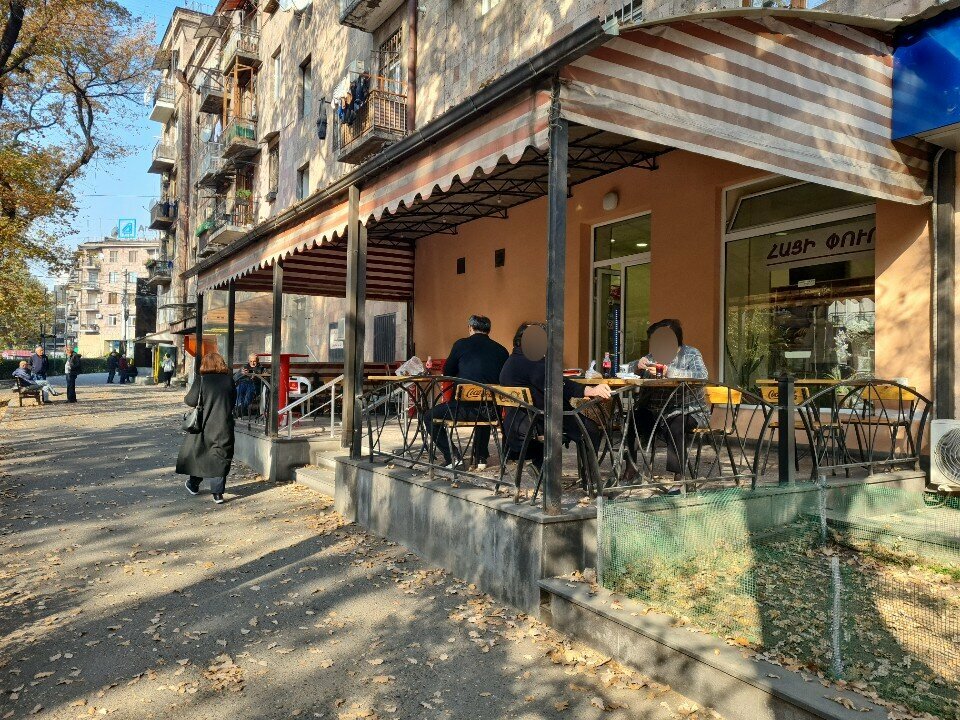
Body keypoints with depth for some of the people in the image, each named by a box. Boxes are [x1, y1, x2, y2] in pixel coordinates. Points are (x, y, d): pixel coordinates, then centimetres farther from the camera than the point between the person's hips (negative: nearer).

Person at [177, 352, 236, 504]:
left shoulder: (201, 379, -9)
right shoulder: (229, 380, 0)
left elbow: (191, 400, -9)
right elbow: (233, 402, 9)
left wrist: (186, 398, 12)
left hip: (205, 425, -1)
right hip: (224, 426, 2)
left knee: (197, 453, 18)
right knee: (220, 457, 5)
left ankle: (193, 485, 33)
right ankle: (218, 493, 2)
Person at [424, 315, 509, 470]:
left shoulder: (461, 344, 0)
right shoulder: (501, 350, 8)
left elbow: (447, 373, 11)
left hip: (465, 408, -4)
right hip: (492, 411, 5)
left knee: (430, 417, 18)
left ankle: (453, 458, 8)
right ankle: (481, 457, 35)